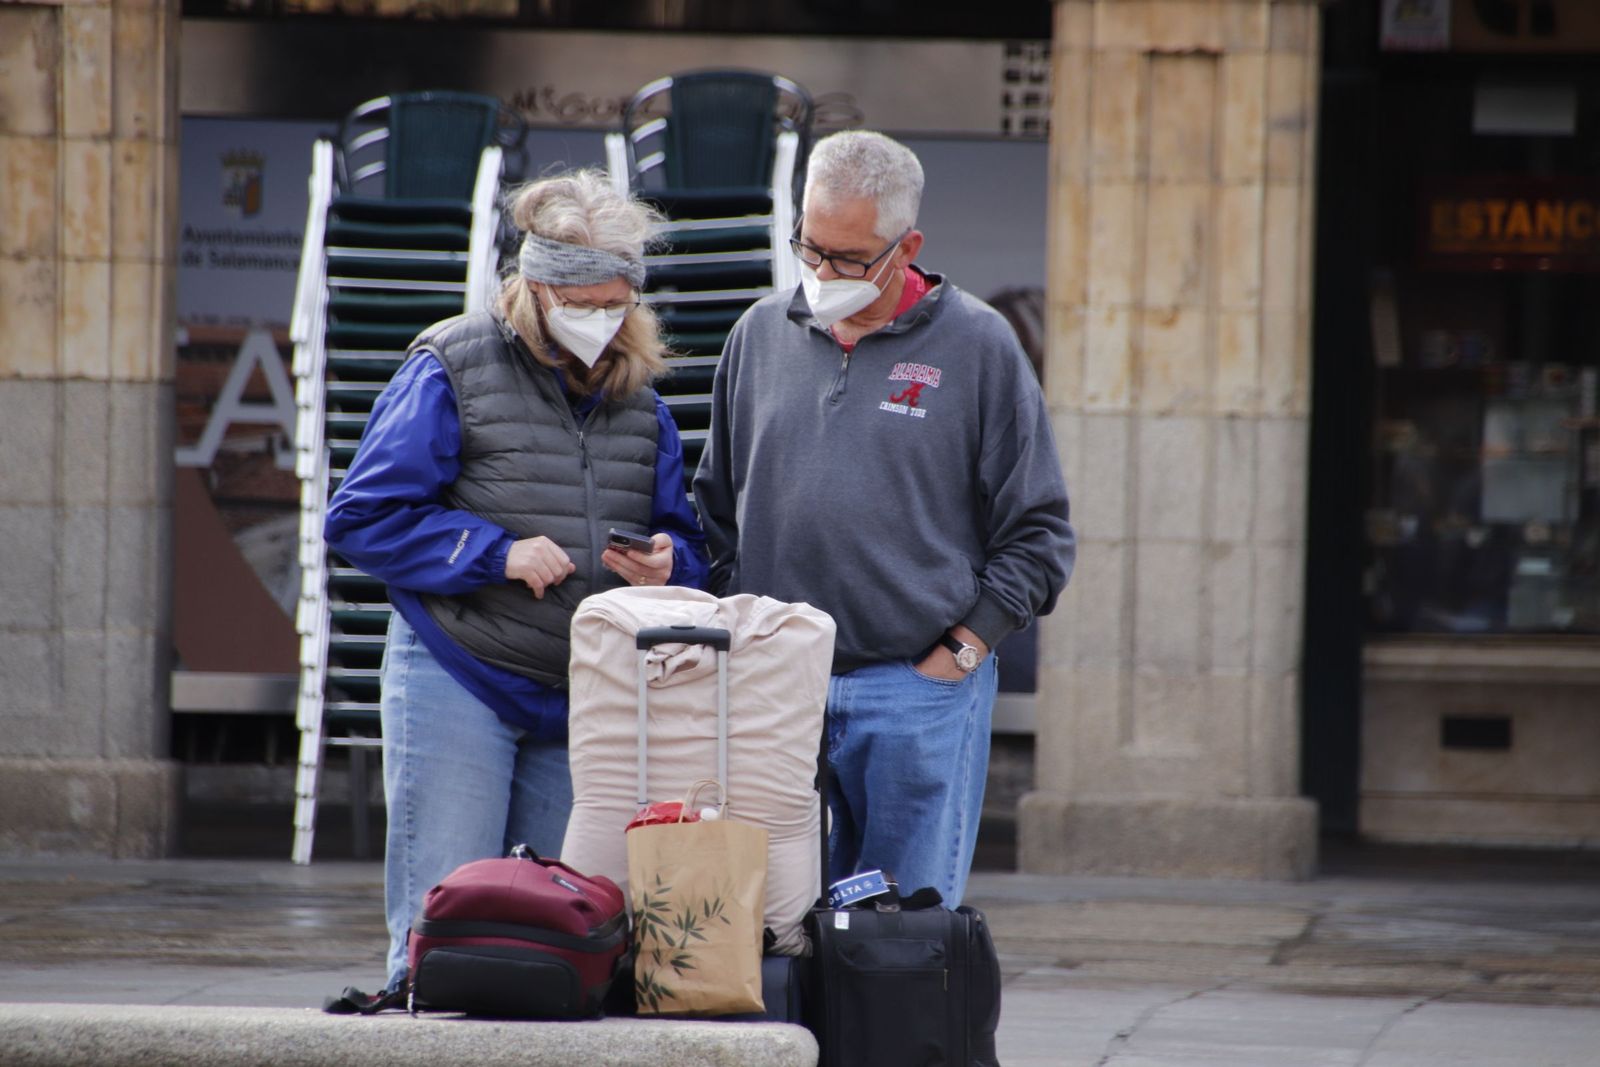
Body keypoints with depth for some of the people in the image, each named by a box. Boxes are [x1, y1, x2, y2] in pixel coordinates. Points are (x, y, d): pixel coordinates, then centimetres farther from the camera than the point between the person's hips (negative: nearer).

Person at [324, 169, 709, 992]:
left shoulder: (637, 394, 13)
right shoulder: (451, 371, -2)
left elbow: (687, 544, 17)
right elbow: (361, 518, -5)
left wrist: (667, 565, -8)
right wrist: (495, 552, -15)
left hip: (587, 702, 4)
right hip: (458, 683, -4)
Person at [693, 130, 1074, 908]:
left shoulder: (976, 345, 0)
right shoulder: (762, 335, 11)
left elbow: (1037, 532, 2)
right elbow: (717, 509, 20)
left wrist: (964, 648, -5)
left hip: (919, 692, -3)